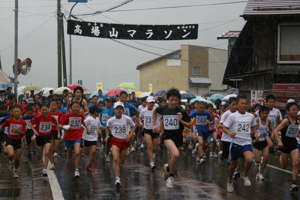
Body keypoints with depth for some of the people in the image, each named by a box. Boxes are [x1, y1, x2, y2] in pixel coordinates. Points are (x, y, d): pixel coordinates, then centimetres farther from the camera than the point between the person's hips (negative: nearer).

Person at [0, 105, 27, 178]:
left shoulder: (23, 122, -7)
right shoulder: (9, 121, -8)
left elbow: (24, 134, -7)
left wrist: (17, 130, -24)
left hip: (18, 140, 2)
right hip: (10, 139, -2)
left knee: (17, 158, 7)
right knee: (11, 154, -27)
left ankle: (15, 171, 35)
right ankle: (10, 162, 10)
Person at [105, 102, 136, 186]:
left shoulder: (127, 119, -13)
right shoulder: (111, 120, -10)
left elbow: (133, 126, 4)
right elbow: (107, 127, 13)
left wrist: (130, 135, -10)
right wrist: (107, 135, 1)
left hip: (125, 141, 1)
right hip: (115, 141, -1)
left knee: (122, 161, 14)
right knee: (115, 159, -20)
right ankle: (117, 178, -17)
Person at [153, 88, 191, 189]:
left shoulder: (181, 112, -8)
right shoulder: (163, 109, -3)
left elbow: (190, 125, -3)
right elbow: (155, 111, 20)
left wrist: (181, 120, -19)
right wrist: (154, 125, 16)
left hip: (177, 137, 2)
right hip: (167, 135, -2)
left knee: (173, 158, 14)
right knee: (176, 154, -27)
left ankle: (167, 168, 51)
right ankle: (171, 176, -6)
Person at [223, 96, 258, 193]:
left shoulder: (251, 116, 5)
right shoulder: (232, 116, -5)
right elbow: (224, 128, -4)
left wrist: (255, 133, 4)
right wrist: (229, 133, -24)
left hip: (247, 142, 1)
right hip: (236, 142, -1)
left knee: (249, 159, -25)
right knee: (234, 164, 11)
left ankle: (245, 175, 5)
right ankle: (230, 181, 38)